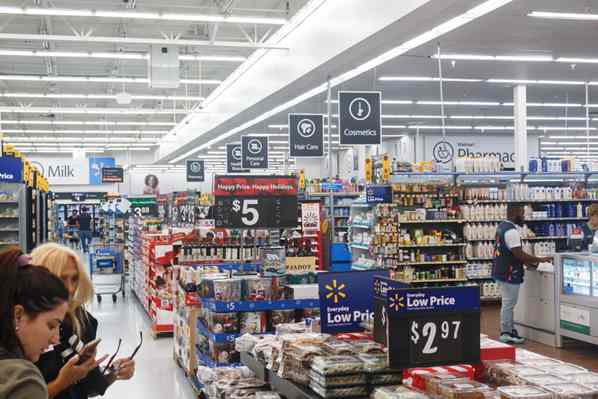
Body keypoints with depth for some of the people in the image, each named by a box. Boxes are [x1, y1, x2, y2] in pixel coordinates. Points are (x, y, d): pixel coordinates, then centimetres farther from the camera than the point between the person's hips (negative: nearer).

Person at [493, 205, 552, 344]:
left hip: (501, 271, 10)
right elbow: (519, 254, -24)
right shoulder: (511, 231, -22)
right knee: (508, 304, 0)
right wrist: (540, 259, -14)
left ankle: (510, 330, 28)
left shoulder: (502, 226, 11)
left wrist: (528, 262, 13)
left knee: (508, 303, 19)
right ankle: (506, 334, 9)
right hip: (509, 274, -10)